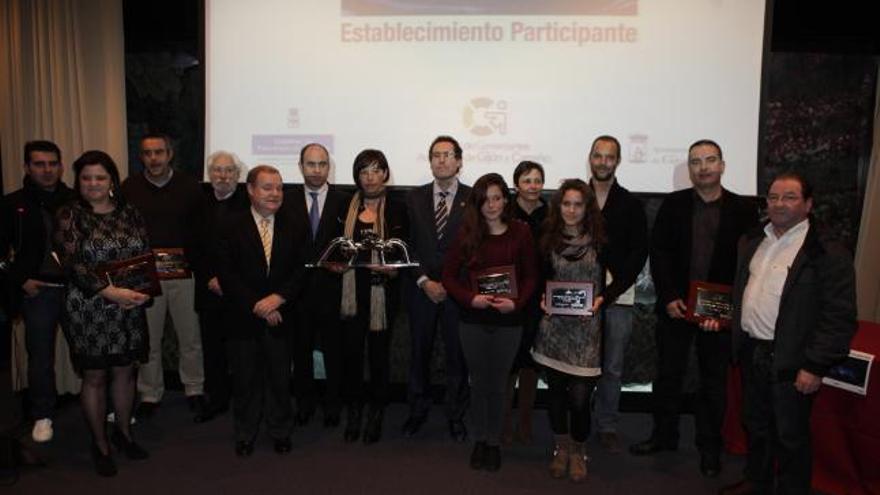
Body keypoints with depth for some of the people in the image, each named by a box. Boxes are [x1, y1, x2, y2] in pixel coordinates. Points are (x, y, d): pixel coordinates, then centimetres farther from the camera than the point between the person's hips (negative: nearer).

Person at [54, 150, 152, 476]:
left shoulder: (129, 213, 5)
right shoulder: (70, 216, -5)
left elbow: (147, 255, 6)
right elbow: (73, 264, -13)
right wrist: (112, 292, -23)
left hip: (130, 307, 3)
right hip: (88, 309, -3)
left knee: (125, 372, 13)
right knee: (94, 377, 9)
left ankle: (124, 433, 32)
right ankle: (100, 445, 24)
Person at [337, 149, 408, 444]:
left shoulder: (395, 210, 2)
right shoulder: (347, 208, 9)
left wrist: (392, 268, -19)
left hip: (382, 290, -2)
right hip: (352, 290, 2)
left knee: (379, 351, 7)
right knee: (351, 350, 1)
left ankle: (376, 415, 21)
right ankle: (353, 412, 19)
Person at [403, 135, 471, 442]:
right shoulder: (415, 198, 7)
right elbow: (408, 245, 4)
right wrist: (424, 281, -7)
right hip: (421, 288, 2)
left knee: (457, 355, 5)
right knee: (420, 352, 11)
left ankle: (456, 415, 22)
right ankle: (418, 410, 28)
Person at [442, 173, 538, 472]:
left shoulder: (520, 232, -3)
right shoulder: (466, 233, -2)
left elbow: (531, 276, -1)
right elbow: (449, 275, -1)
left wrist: (516, 303, -17)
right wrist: (470, 298, -16)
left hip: (508, 321, -1)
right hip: (473, 320, 1)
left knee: (497, 385, 10)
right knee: (478, 383, 13)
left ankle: (494, 443, 27)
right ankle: (479, 440, 30)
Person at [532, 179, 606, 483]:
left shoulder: (599, 241, 0)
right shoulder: (548, 240, 5)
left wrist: (600, 300, -13)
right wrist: (543, 299, -7)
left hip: (586, 327, -2)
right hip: (554, 326, 2)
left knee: (580, 396, -3)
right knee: (556, 390, 10)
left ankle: (578, 452, 23)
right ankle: (561, 447, 32)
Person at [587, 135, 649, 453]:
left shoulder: (631, 205, 6)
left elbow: (638, 253, 1)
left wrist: (610, 292, -10)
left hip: (617, 296, 0)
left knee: (612, 367, 7)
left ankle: (607, 426, 22)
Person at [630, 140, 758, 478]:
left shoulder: (743, 209, -1)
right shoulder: (673, 204, 2)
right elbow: (658, 252, -2)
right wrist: (669, 297, -11)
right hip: (675, 306, 1)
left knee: (714, 381, 11)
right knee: (668, 374, 11)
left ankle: (709, 447, 27)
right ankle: (664, 436, 29)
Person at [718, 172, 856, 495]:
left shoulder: (828, 254, -13)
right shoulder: (752, 242, 9)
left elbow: (839, 319, -15)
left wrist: (815, 367, -17)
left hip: (790, 361, -6)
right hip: (750, 352, 7)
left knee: (790, 436, 8)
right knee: (756, 426, 21)